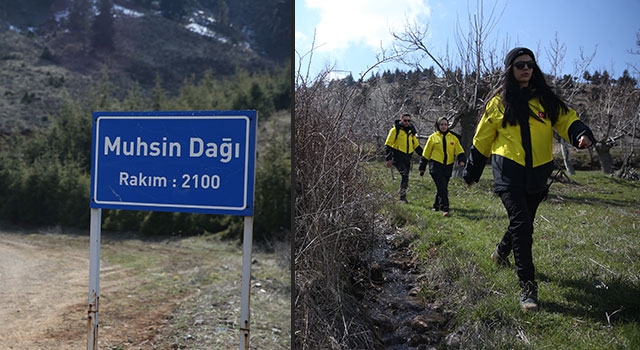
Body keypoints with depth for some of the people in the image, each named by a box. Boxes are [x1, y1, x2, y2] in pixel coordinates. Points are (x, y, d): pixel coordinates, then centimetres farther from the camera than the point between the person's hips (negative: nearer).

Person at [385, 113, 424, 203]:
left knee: (405, 177, 7)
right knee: (404, 174, -22)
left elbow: (416, 145, 22)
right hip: (397, 157, -6)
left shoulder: (411, 131, 14)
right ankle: (402, 192, -16)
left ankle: (402, 197, 15)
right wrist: (388, 159, -14)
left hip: (407, 158, 6)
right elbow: (388, 145, -6)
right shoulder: (395, 130, -4)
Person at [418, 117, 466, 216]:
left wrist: (461, 160, -14)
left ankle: (436, 205, 30)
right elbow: (426, 153, 7)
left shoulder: (453, 138, 11)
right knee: (442, 187, -15)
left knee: (442, 188, 11)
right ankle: (445, 208, -15)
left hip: (448, 166, 3)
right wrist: (422, 168, 6)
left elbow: (459, 151, 7)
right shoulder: (433, 137, 4)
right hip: (436, 166, -3)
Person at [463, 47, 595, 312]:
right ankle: (527, 286, -10)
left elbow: (566, 119, 0)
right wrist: (472, 172, 13)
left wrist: (581, 133, -24)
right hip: (509, 172, -3)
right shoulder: (499, 101, 4)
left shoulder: (546, 98, 9)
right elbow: (482, 139, 9)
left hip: (537, 173, 4)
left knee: (523, 223, 15)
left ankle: (501, 252, 45)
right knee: (521, 224, -15)